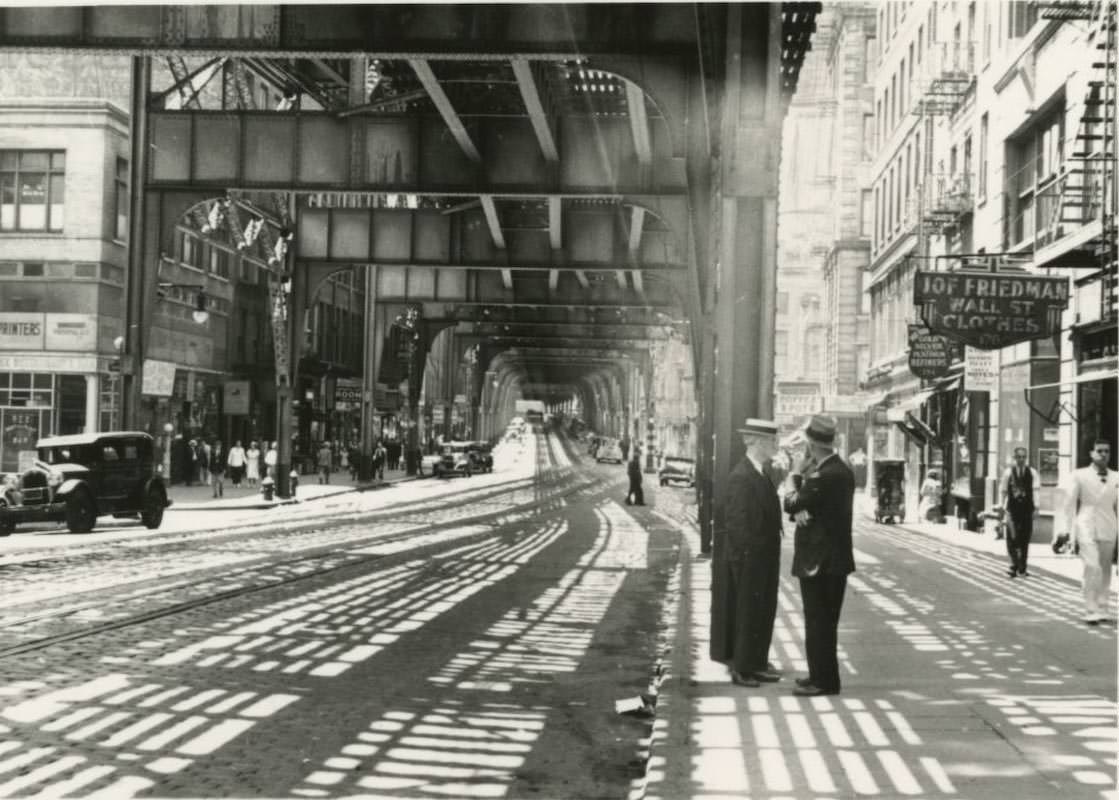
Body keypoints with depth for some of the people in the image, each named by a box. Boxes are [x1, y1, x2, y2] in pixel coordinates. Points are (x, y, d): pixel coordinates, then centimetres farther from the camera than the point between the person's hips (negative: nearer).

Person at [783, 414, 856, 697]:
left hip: (821, 562, -10)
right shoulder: (836, 469, 11)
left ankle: (824, 680, 4)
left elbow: (791, 504, -14)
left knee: (819, 622, -2)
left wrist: (795, 475, 1)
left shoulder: (829, 475, -22)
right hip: (829, 559, 10)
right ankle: (821, 675, 27)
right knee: (821, 621, 18)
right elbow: (799, 505, 9)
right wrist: (799, 511, -13)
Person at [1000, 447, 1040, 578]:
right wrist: (1004, 507, 4)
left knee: (1025, 539, 7)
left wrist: (1035, 507, -14)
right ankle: (1014, 564, -8)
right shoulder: (1009, 472, 1)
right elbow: (1004, 491, 5)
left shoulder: (1032, 472, 2)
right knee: (1012, 537, -10)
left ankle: (1022, 568, 15)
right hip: (1012, 508, -1)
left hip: (1027, 508, 1)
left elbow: (1036, 489, -5)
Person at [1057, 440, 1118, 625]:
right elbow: (1070, 503, 2)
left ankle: (1101, 609, 20)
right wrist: (1066, 529, -1)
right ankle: (1091, 611, -9)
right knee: (1092, 567, -14)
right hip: (1087, 526, -3)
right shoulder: (1079, 476, 2)